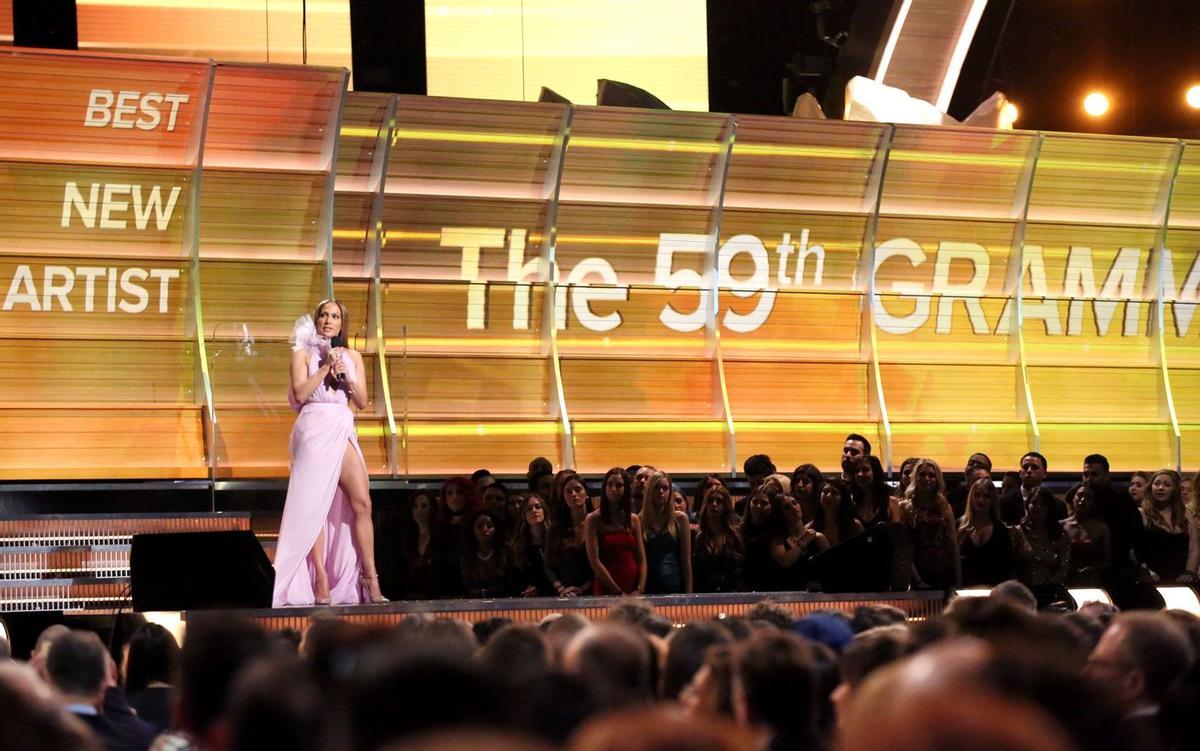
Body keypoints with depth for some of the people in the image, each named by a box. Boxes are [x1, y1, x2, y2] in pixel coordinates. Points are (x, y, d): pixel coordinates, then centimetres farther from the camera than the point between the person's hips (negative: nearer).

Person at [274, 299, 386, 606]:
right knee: (314, 506, -5)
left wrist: (345, 376, -3)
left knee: (362, 503, -9)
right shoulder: (303, 353, 7)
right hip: (314, 430, -3)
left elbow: (362, 401, 11)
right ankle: (321, 583, -6)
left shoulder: (352, 357, 17)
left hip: (343, 432, 3)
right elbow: (300, 394, -6)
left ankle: (371, 582, -7)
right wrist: (326, 367, -7)